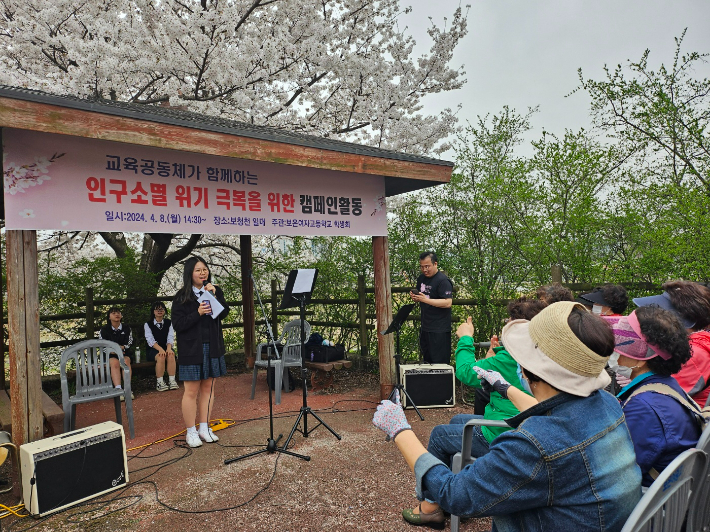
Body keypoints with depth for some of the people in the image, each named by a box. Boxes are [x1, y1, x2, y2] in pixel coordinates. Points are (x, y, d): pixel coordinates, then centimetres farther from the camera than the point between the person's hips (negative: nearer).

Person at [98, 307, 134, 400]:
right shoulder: (104, 330, 4)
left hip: (124, 352, 1)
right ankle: (118, 389, -46)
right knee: (115, 363, -33)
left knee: (126, 361, -32)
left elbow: (128, 344, 2)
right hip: (110, 354, -1)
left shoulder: (126, 328, 7)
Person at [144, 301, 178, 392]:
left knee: (171, 355, -32)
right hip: (153, 350, -2)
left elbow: (171, 338, -1)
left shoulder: (169, 323, 11)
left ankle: (172, 381, -33)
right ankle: (160, 383, -29)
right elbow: (150, 340, -9)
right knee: (161, 357, -34)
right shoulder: (148, 324, 4)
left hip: (166, 348, 2)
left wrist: (169, 348, -23)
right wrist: (160, 349, -27)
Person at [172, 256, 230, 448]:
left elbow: (224, 313, -5)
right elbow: (177, 324, -10)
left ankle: (204, 428, 24)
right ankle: (191, 432, 16)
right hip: (191, 349, -4)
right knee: (191, 391, 1)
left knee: (208, 387, 11)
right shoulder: (182, 297, -5)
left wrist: (214, 296, -18)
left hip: (212, 347, 4)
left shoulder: (215, 291, 5)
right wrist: (198, 313, -22)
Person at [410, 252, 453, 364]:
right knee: (427, 360, 15)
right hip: (425, 328, 8)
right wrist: (415, 297, 1)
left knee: (439, 363, -3)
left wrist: (426, 299, -27)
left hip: (440, 330, -8)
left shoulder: (443, 280, -14)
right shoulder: (421, 278, 13)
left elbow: (448, 303, -23)